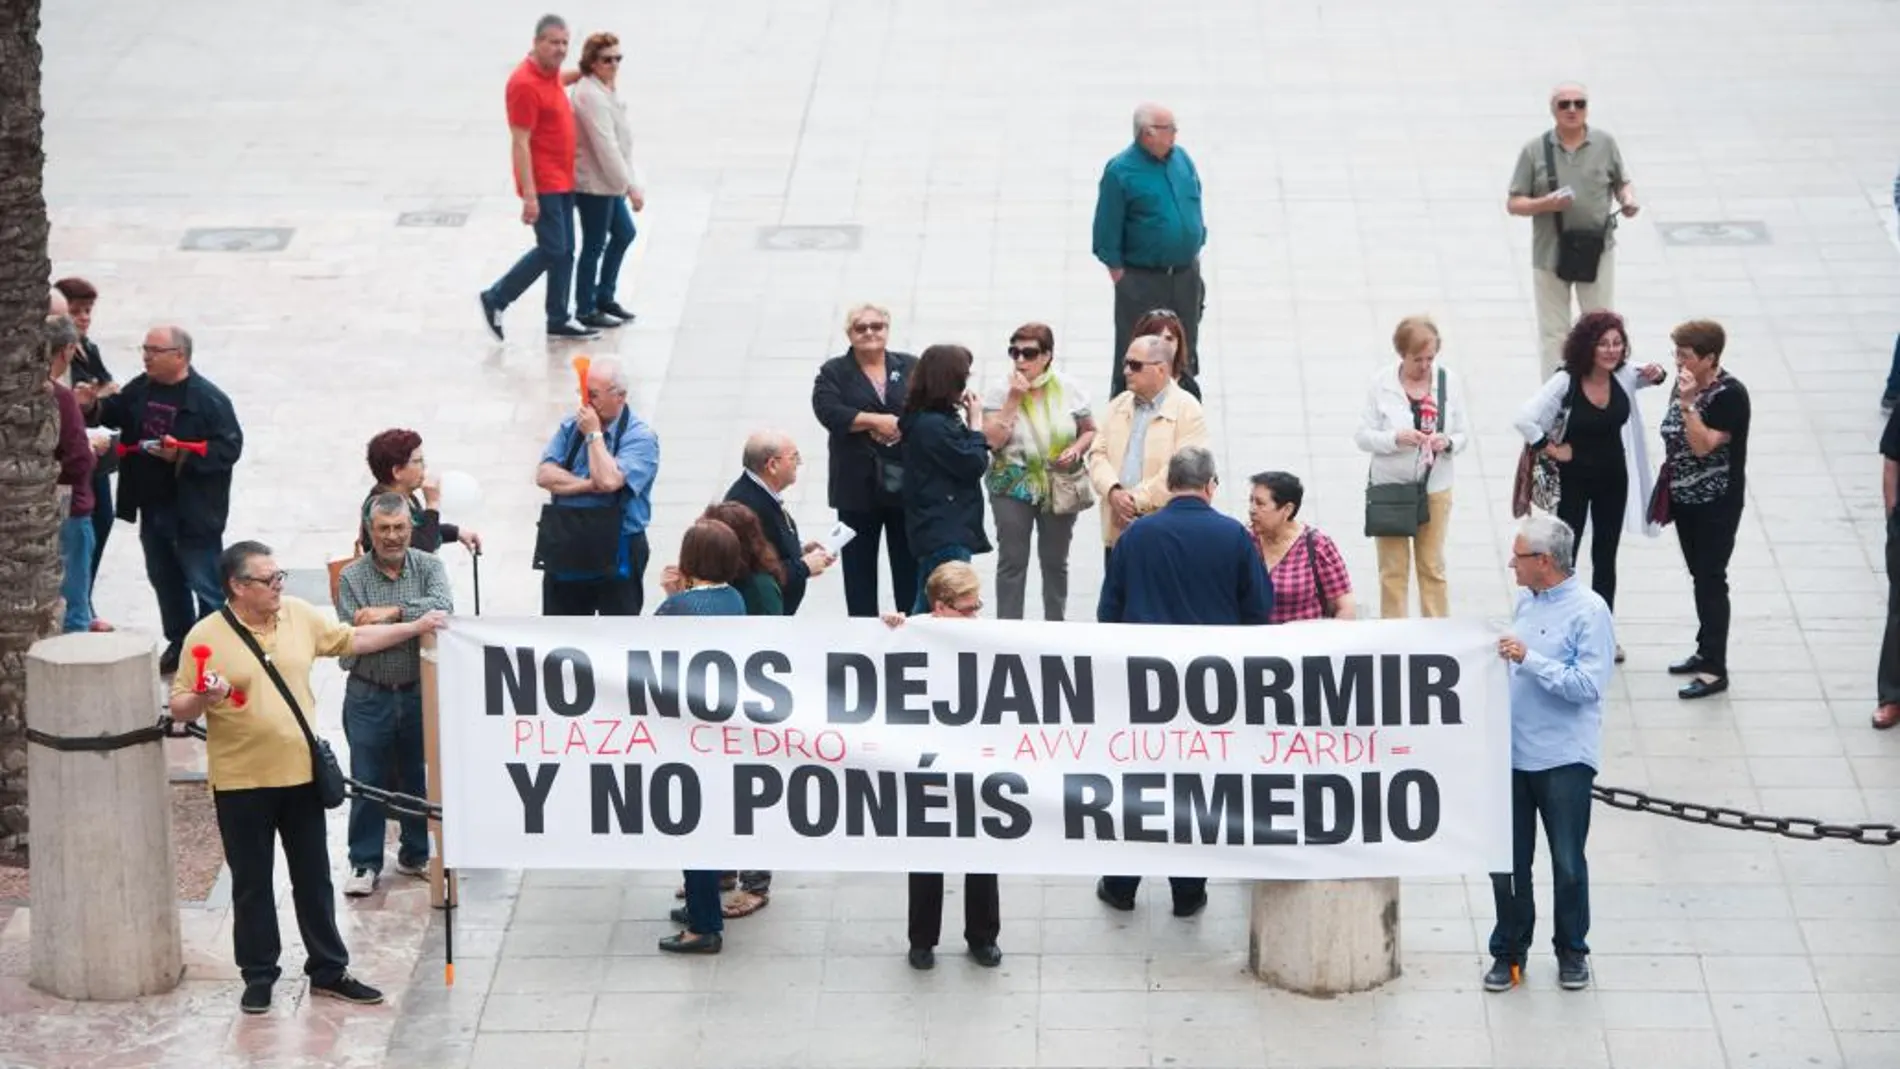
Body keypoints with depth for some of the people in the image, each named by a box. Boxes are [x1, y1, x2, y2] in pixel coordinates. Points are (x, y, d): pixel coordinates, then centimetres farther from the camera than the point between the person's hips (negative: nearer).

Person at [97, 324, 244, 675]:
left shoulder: (208, 399, -16)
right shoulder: (140, 389, 4)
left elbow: (229, 448, -17)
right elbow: (115, 413, 20)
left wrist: (183, 456, -25)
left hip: (194, 512, -8)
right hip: (153, 508, 8)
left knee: (205, 585, -1)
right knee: (165, 580, 20)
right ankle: (179, 644, 35)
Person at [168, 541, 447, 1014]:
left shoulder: (299, 615, 3)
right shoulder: (207, 636, -10)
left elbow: (352, 639, 16)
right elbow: (179, 707, -6)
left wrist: (414, 628, 13)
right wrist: (205, 699, -28)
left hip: (301, 773, 4)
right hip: (241, 782, -4)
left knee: (314, 880, 12)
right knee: (252, 884, 6)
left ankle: (328, 971, 22)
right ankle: (258, 977, 17)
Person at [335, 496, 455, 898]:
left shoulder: (428, 567, 0)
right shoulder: (352, 577, -4)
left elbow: (443, 606, -20)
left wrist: (392, 612, -28)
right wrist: (411, 622, -18)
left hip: (420, 693, 2)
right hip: (369, 696, -2)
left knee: (419, 777, 12)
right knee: (367, 782, 3)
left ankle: (416, 854, 28)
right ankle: (364, 863, 13)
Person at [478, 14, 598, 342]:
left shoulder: (552, 74, 8)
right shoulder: (525, 84, -19)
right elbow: (520, 143, -21)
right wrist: (529, 195, -24)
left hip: (562, 180, 9)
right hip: (542, 183, -9)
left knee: (565, 252, 10)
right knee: (552, 250, -9)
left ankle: (559, 321, 17)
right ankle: (496, 299, 5)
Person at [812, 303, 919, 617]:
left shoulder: (910, 367, 10)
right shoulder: (834, 373, 5)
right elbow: (828, 411, -11)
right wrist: (875, 420, -19)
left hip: (906, 482, 1)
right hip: (858, 485, -1)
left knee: (910, 565, 3)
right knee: (860, 567, 3)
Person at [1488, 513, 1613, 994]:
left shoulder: (1588, 611, -13)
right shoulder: (1526, 602, 10)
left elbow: (1589, 684, -21)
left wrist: (1529, 660, -24)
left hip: (1564, 759, -6)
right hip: (1514, 753, 6)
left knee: (1568, 865, 6)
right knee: (1507, 862, 8)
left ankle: (1572, 952, 21)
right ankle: (1509, 952, 20)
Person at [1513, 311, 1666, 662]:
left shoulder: (1624, 377, -9)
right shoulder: (1565, 382, -24)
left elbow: (1647, 377, 15)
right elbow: (1525, 419, -29)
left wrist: (1657, 375, -8)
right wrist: (1551, 449, -20)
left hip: (1614, 478, 5)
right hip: (1573, 479, -5)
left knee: (1605, 560, 16)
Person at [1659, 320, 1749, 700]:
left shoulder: (1730, 395, -19)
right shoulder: (1686, 384, 4)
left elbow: (1703, 445, -26)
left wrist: (1688, 403, -29)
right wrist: (1665, 492, 17)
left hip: (1716, 505, -8)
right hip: (1686, 498, 8)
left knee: (1711, 581, -5)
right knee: (1700, 577, 16)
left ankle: (1715, 669, -2)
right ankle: (1706, 651, 27)